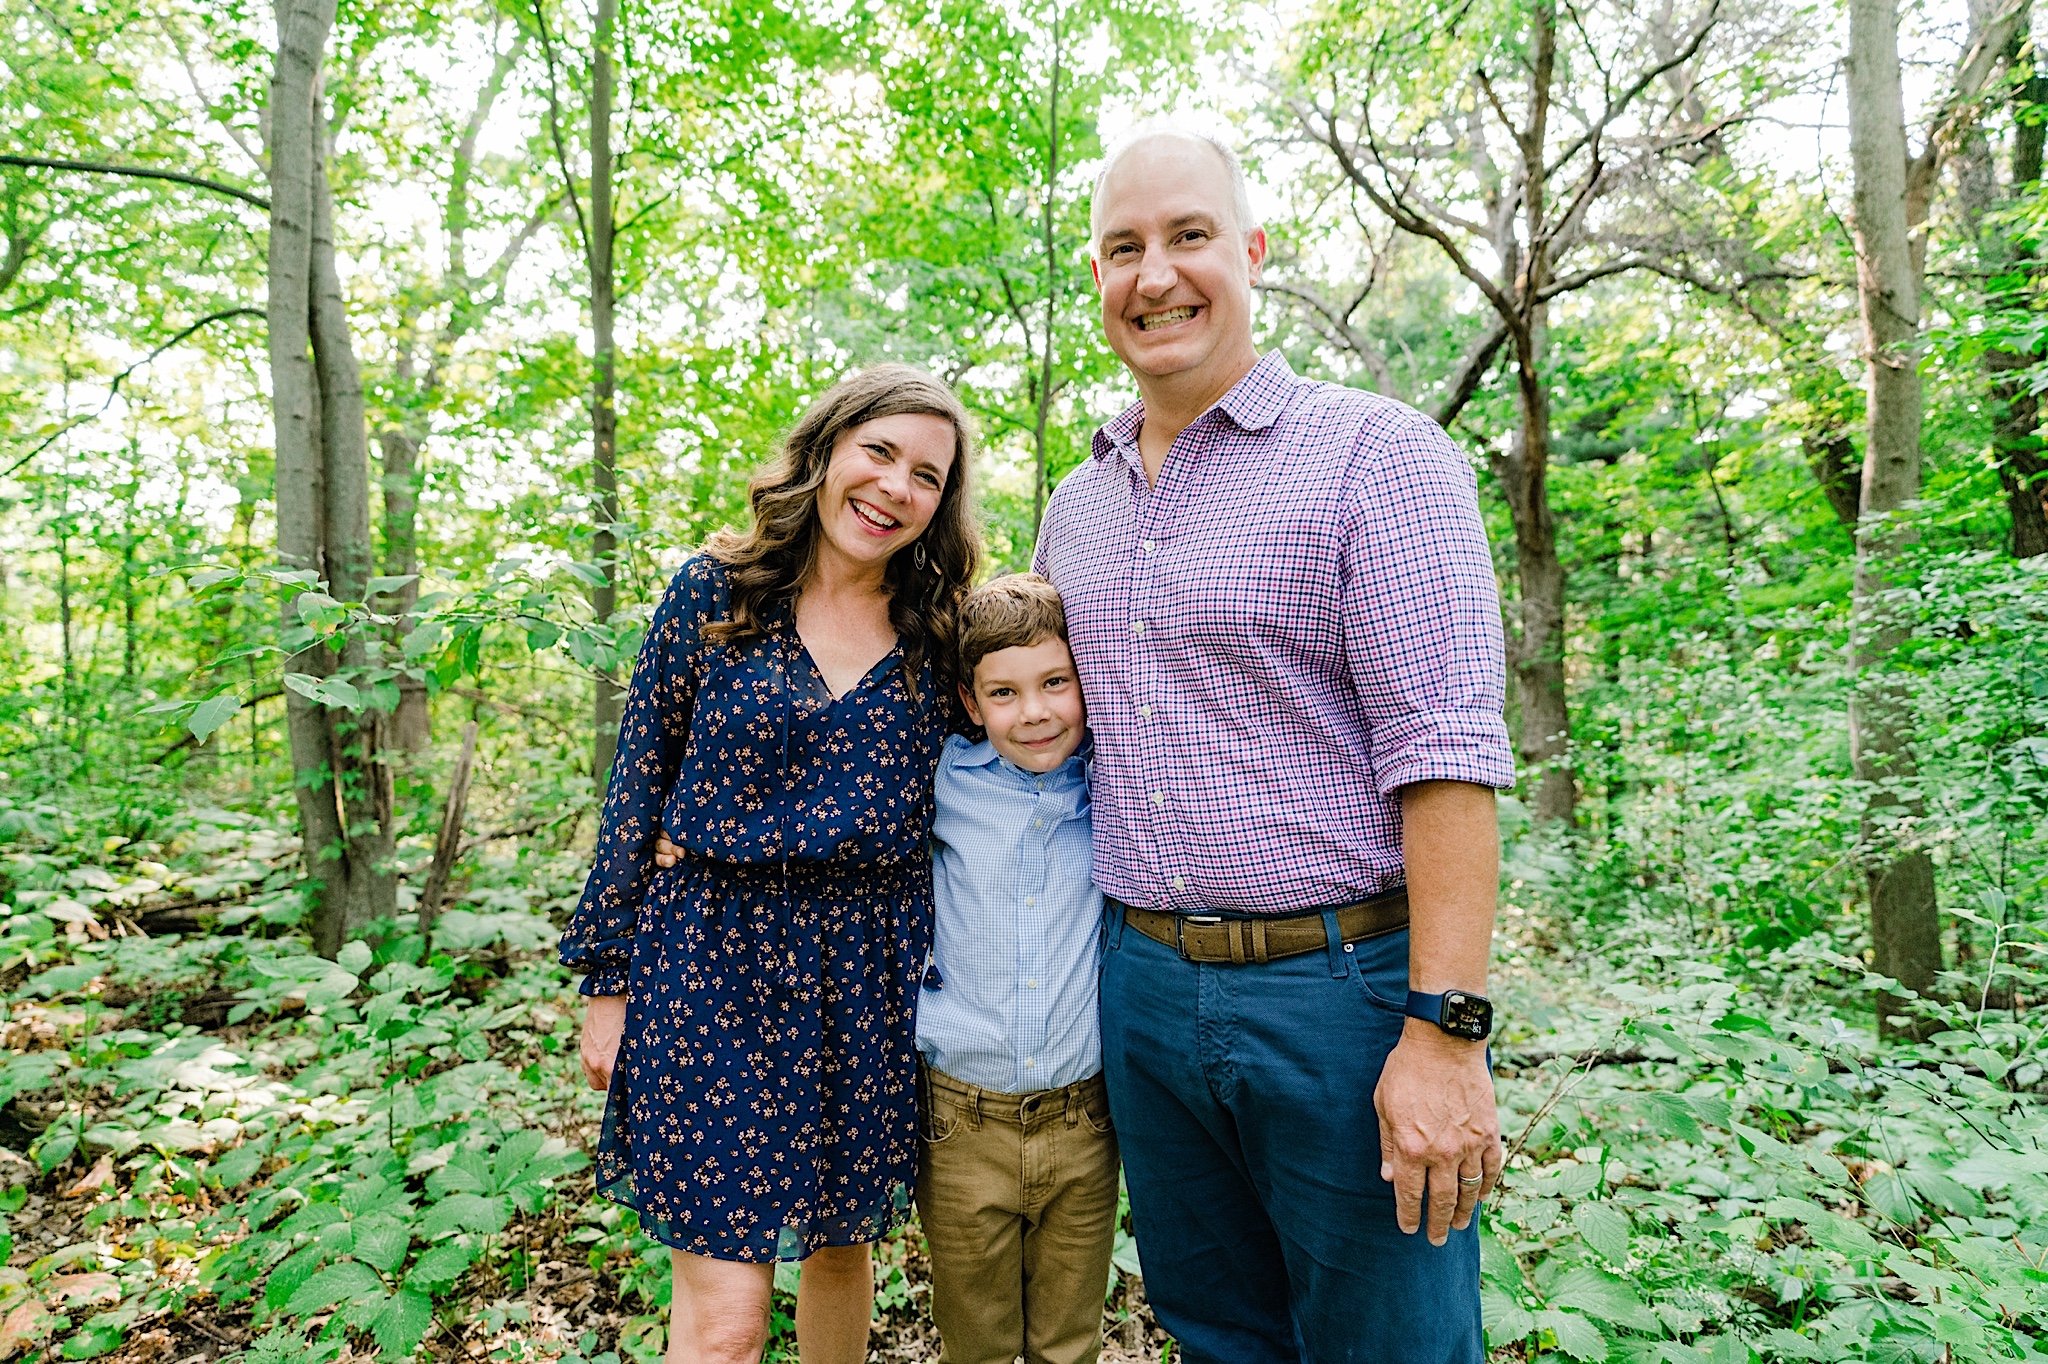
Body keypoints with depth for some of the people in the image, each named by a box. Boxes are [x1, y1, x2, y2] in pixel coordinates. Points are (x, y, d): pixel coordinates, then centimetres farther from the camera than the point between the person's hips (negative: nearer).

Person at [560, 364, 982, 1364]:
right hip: (714, 953, -2)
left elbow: (953, 806, 10)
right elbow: (636, 792, 0)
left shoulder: (936, 632, 3)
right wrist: (606, 980, 0)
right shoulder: (713, 593, -3)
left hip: (873, 970, 3)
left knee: (844, 1240, 19)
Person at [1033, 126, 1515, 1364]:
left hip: (1344, 989, -5)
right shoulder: (1076, 505, 11)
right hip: (1144, 987, 6)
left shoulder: (1378, 457, -9)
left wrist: (1445, 1030, -18)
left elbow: (1444, 753, -15)